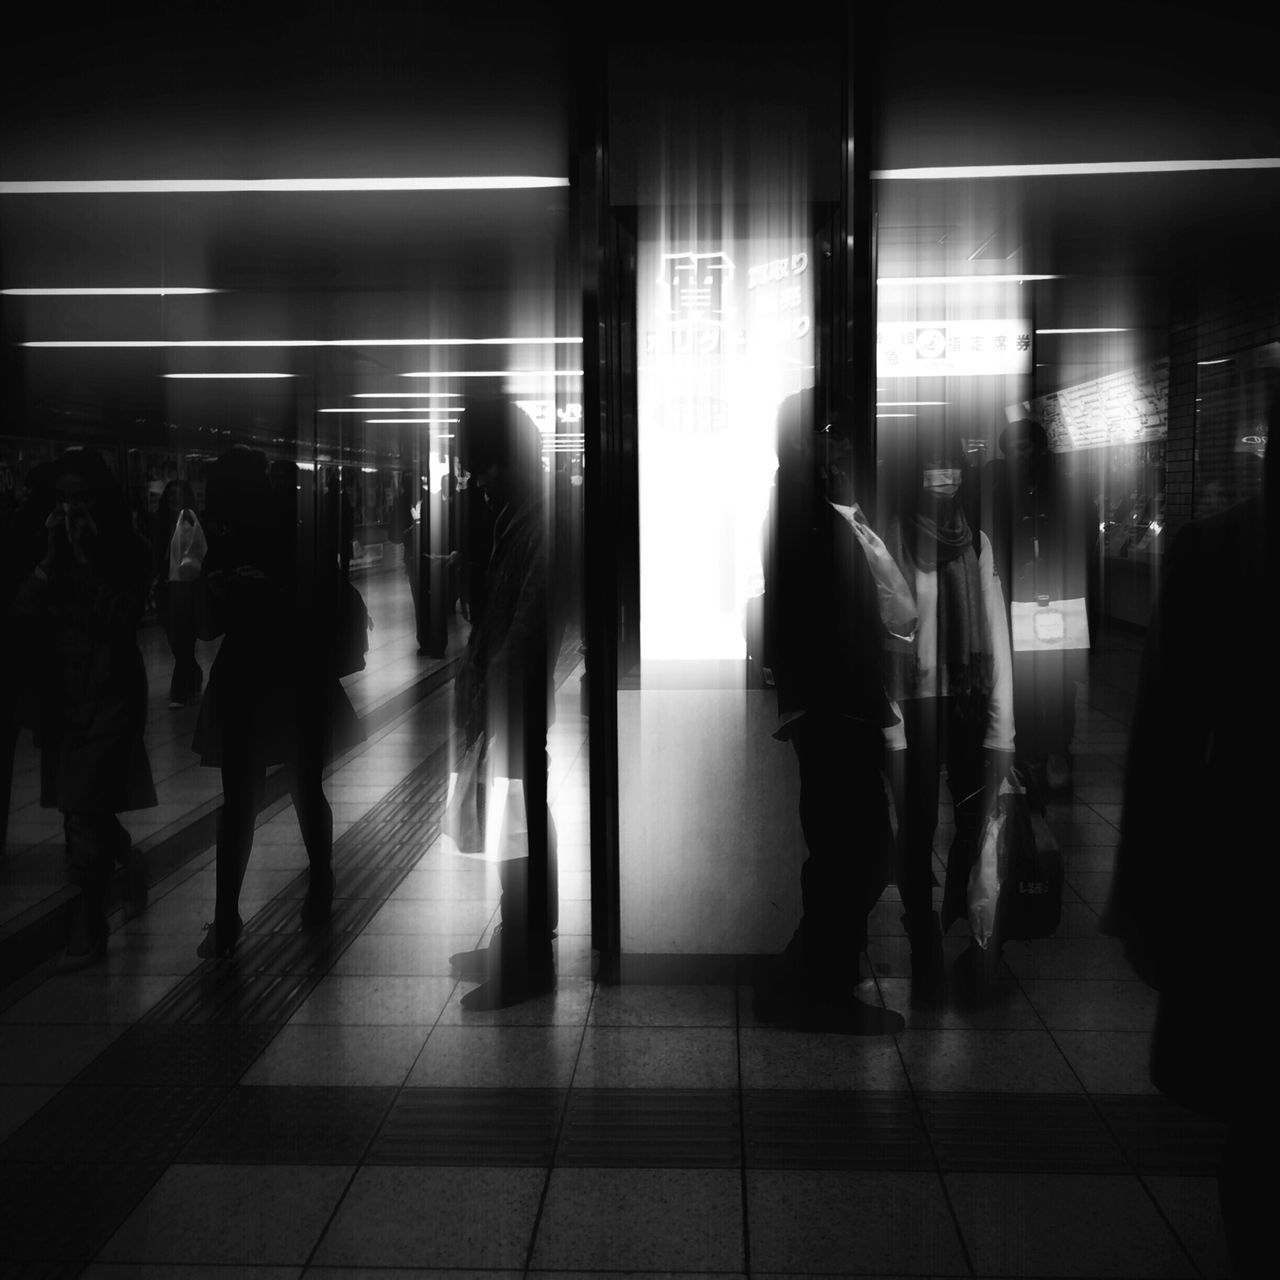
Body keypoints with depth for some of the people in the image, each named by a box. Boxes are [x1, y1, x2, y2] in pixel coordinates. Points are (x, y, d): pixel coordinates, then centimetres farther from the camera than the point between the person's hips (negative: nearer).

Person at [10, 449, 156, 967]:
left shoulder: (127, 551, -4)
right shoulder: (47, 547, 6)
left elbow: (119, 619, -16)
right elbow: (23, 612, -4)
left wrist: (86, 558, -19)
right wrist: (51, 559, -14)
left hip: (109, 695, -5)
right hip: (61, 694, 5)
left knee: (84, 810, -10)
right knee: (81, 807, 12)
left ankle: (89, 928, -1)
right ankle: (129, 858, 42)